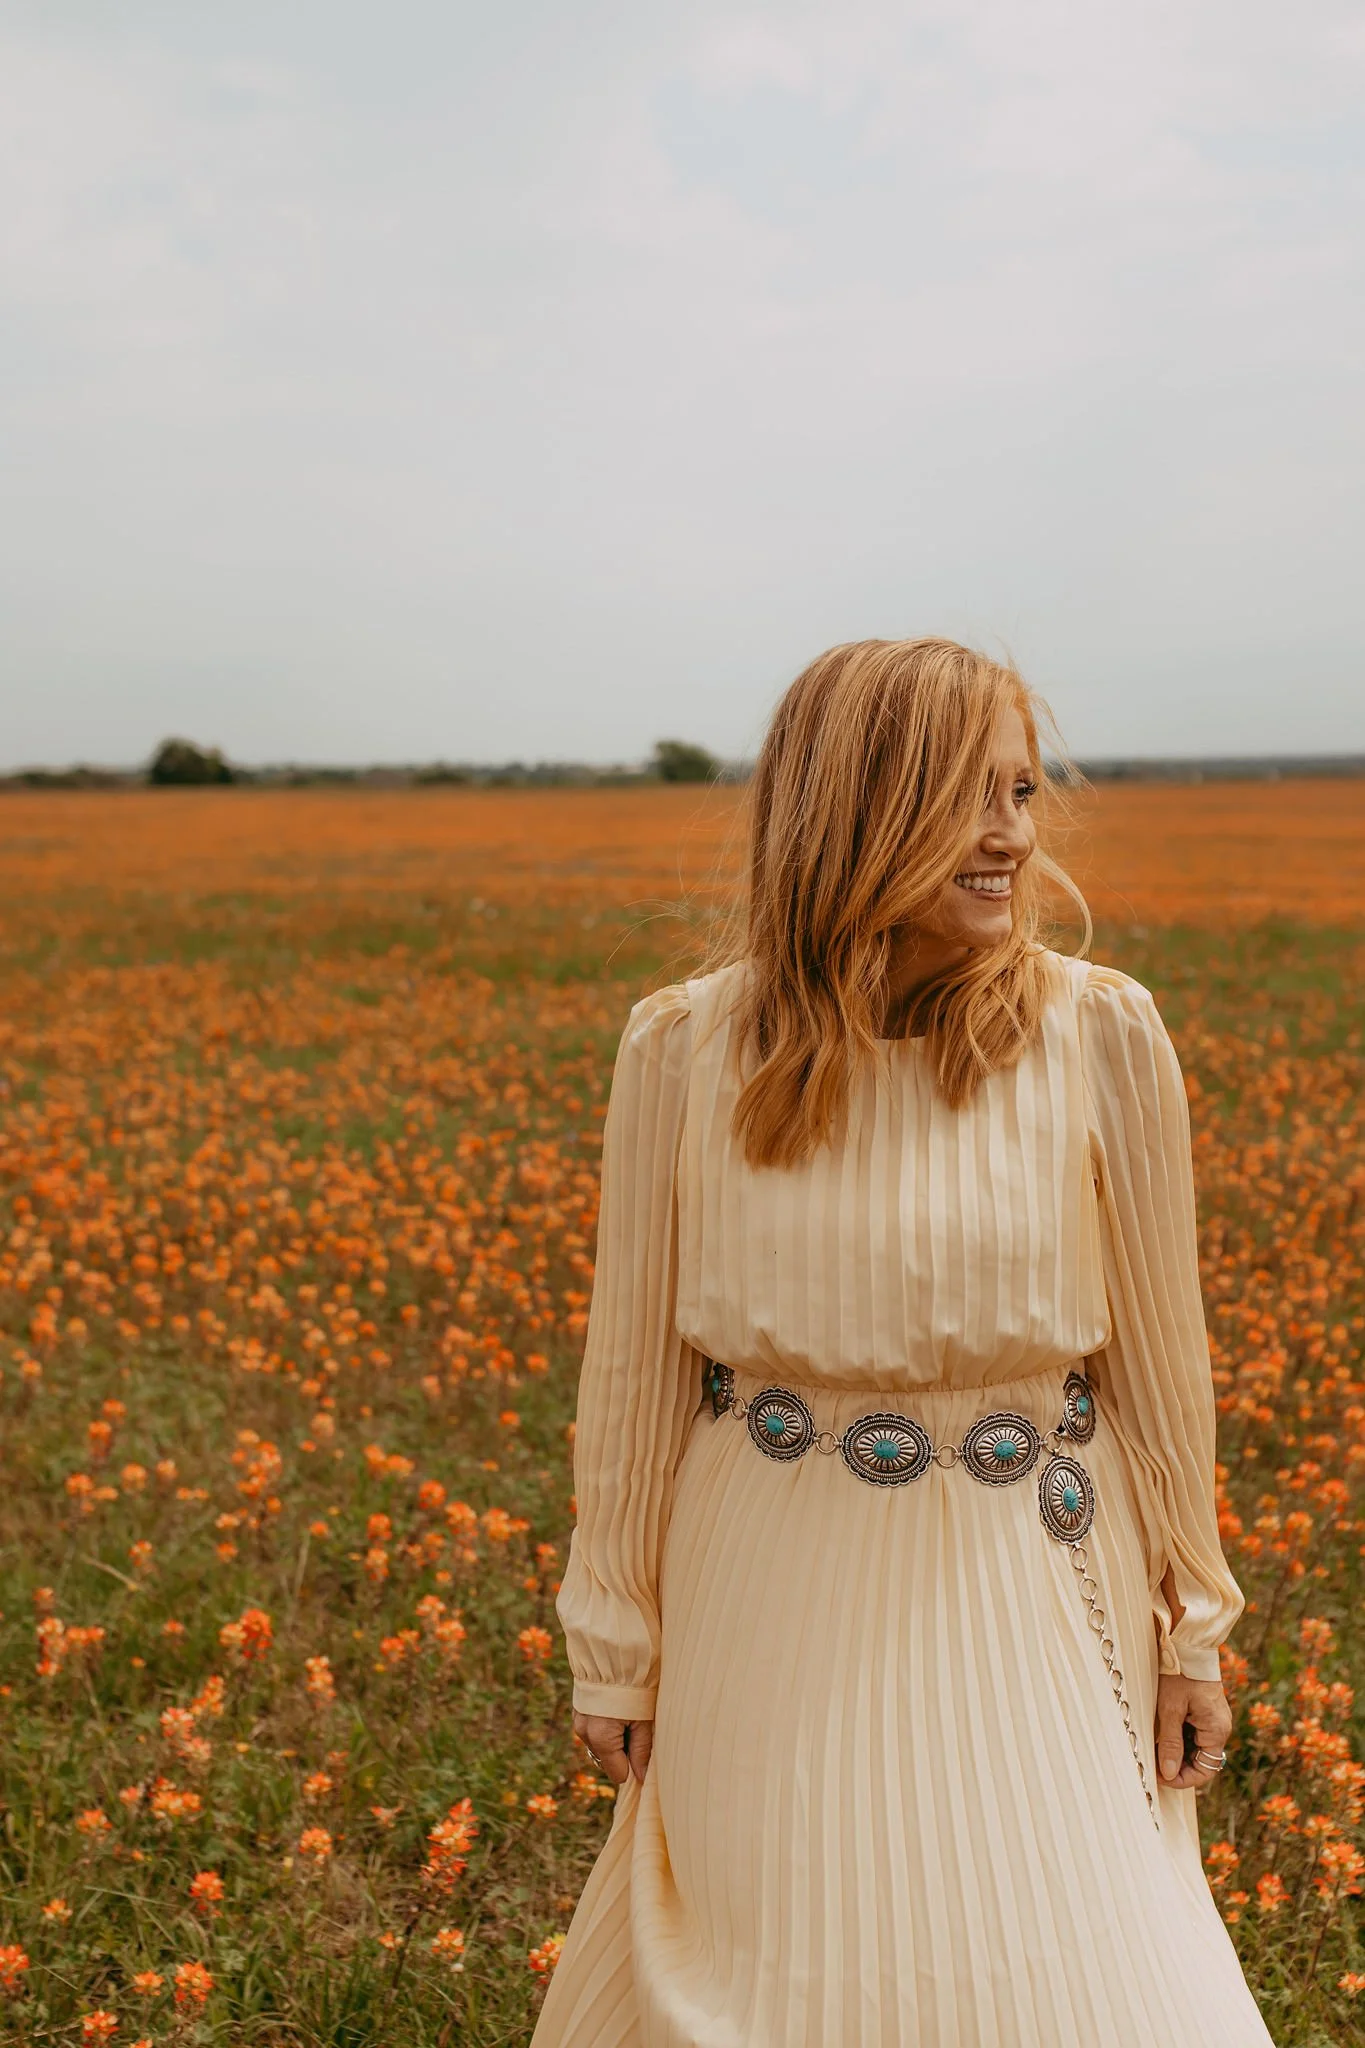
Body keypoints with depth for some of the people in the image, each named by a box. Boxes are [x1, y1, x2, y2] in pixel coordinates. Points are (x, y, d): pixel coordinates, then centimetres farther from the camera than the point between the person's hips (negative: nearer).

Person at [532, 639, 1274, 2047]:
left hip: (1024, 1597, 0)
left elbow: (1156, 1347, -1)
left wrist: (1191, 1626, 6)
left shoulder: (1102, 1037, -11)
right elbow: (634, 1362, -2)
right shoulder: (685, 1049, -11)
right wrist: (615, 1643, 4)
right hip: (784, 1607, 1)